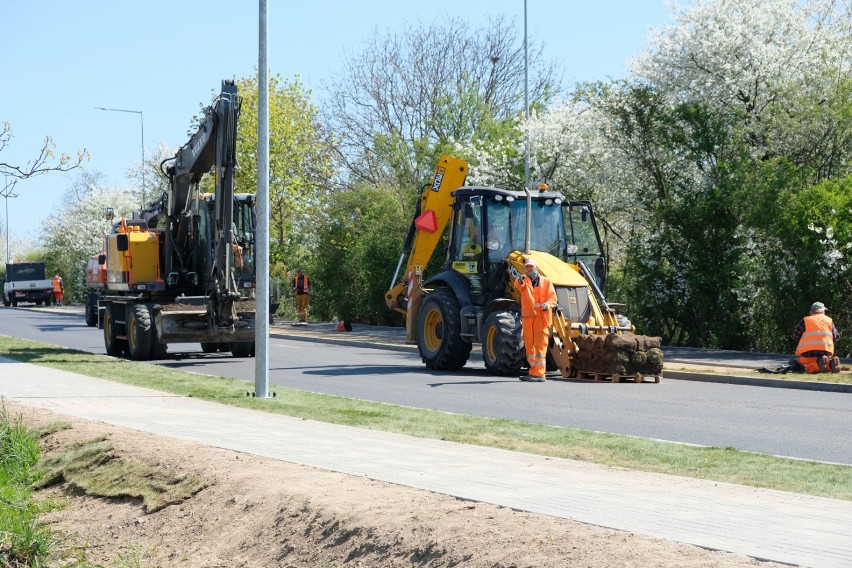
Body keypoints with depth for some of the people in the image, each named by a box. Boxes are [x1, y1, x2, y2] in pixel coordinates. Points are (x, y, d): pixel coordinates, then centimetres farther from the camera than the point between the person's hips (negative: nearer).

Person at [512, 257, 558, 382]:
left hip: (542, 317, -3)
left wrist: (548, 304, -19)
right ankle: (533, 371, 18)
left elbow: (553, 297, 3)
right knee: (529, 345, 8)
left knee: (540, 345, -9)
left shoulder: (546, 281, 9)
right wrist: (520, 282, -36)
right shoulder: (524, 281, 12)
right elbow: (517, 286, -12)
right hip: (528, 316, 3)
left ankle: (539, 374, -13)